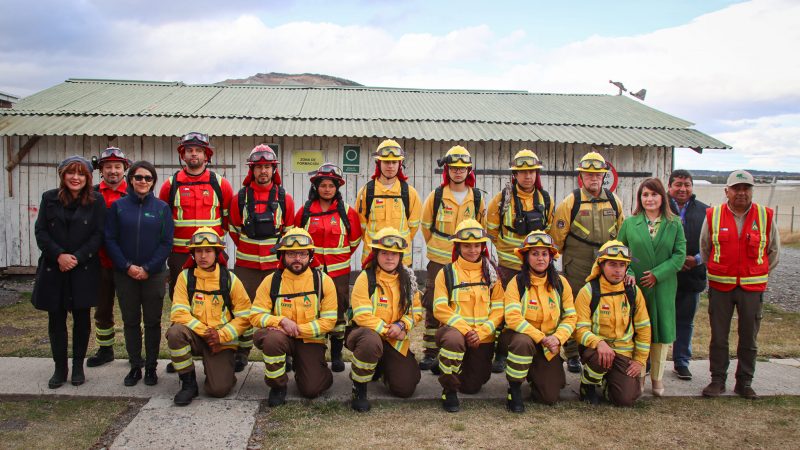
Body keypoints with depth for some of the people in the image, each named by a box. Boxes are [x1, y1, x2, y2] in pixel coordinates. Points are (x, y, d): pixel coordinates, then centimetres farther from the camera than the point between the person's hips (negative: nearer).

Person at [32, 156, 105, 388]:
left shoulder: (96, 200, -1)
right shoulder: (49, 198, 4)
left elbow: (98, 234, -5)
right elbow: (40, 231, 1)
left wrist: (77, 258, -13)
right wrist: (59, 255, -13)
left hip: (84, 269, -1)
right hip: (53, 269, 2)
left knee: (81, 318, 6)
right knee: (56, 319, 6)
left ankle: (78, 367, 19)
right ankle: (60, 368, 18)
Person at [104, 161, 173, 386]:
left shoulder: (162, 208, 1)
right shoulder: (118, 206, 3)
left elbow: (166, 242, -3)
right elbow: (110, 239, -1)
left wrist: (148, 268, -12)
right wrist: (127, 266, -11)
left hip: (154, 275, -1)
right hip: (125, 274, 1)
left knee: (152, 322, 6)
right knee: (131, 321, 9)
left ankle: (151, 367, 17)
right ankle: (135, 366, 20)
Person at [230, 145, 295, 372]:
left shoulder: (285, 199, 1)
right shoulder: (240, 198, 1)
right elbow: (234, 230, 11)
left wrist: (280, 252, 9)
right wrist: (248, 250, 12)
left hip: (276, 265, 0)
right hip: (246, 266, 1)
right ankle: (241, 354, 19)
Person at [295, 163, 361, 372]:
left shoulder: (347, 212, 1)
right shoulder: (305, 211, 2)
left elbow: (354, 240, 12)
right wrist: (309, 257, 12)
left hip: (339, 272, 0)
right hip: (311, 270, 1)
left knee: (338, 313, 5)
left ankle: (337, 355, 17)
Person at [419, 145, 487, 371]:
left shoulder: (477, 197, 3)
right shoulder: (436, 196, -2)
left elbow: (481, 227, 15)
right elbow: (426, 225, 9)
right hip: (439, 261, -1)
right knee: (433, 306, 0)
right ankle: (430, 353, 10)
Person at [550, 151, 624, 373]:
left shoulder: (614, 201, 6)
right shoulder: (570, 202, -6)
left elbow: (622, 232, 17)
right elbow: (557, 235, -1)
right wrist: (569, 256, 5)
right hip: (577, 267, -3)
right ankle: (572, 355, 16)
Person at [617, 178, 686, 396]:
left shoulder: (674, 224, 3)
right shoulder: (629, 223, 3)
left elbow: (679, 255, -3)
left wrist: (657, 274, -13)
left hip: (663, 287, 1)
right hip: (635, 286, 0)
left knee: (662, 332, 6)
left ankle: (657, 377, 21)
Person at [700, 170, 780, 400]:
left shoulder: (766, 217, 0)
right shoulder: (713, 216, -2)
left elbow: (773, 251, 12)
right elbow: (704, 249, 10)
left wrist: (758, 274, 10)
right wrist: (717, 271, 10)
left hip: (752, 288, 1)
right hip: (720, 286, 0)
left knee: (749, 339, 8)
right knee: (718, 338, 6)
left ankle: (744, 382, 21)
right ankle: (717, 380, 18)